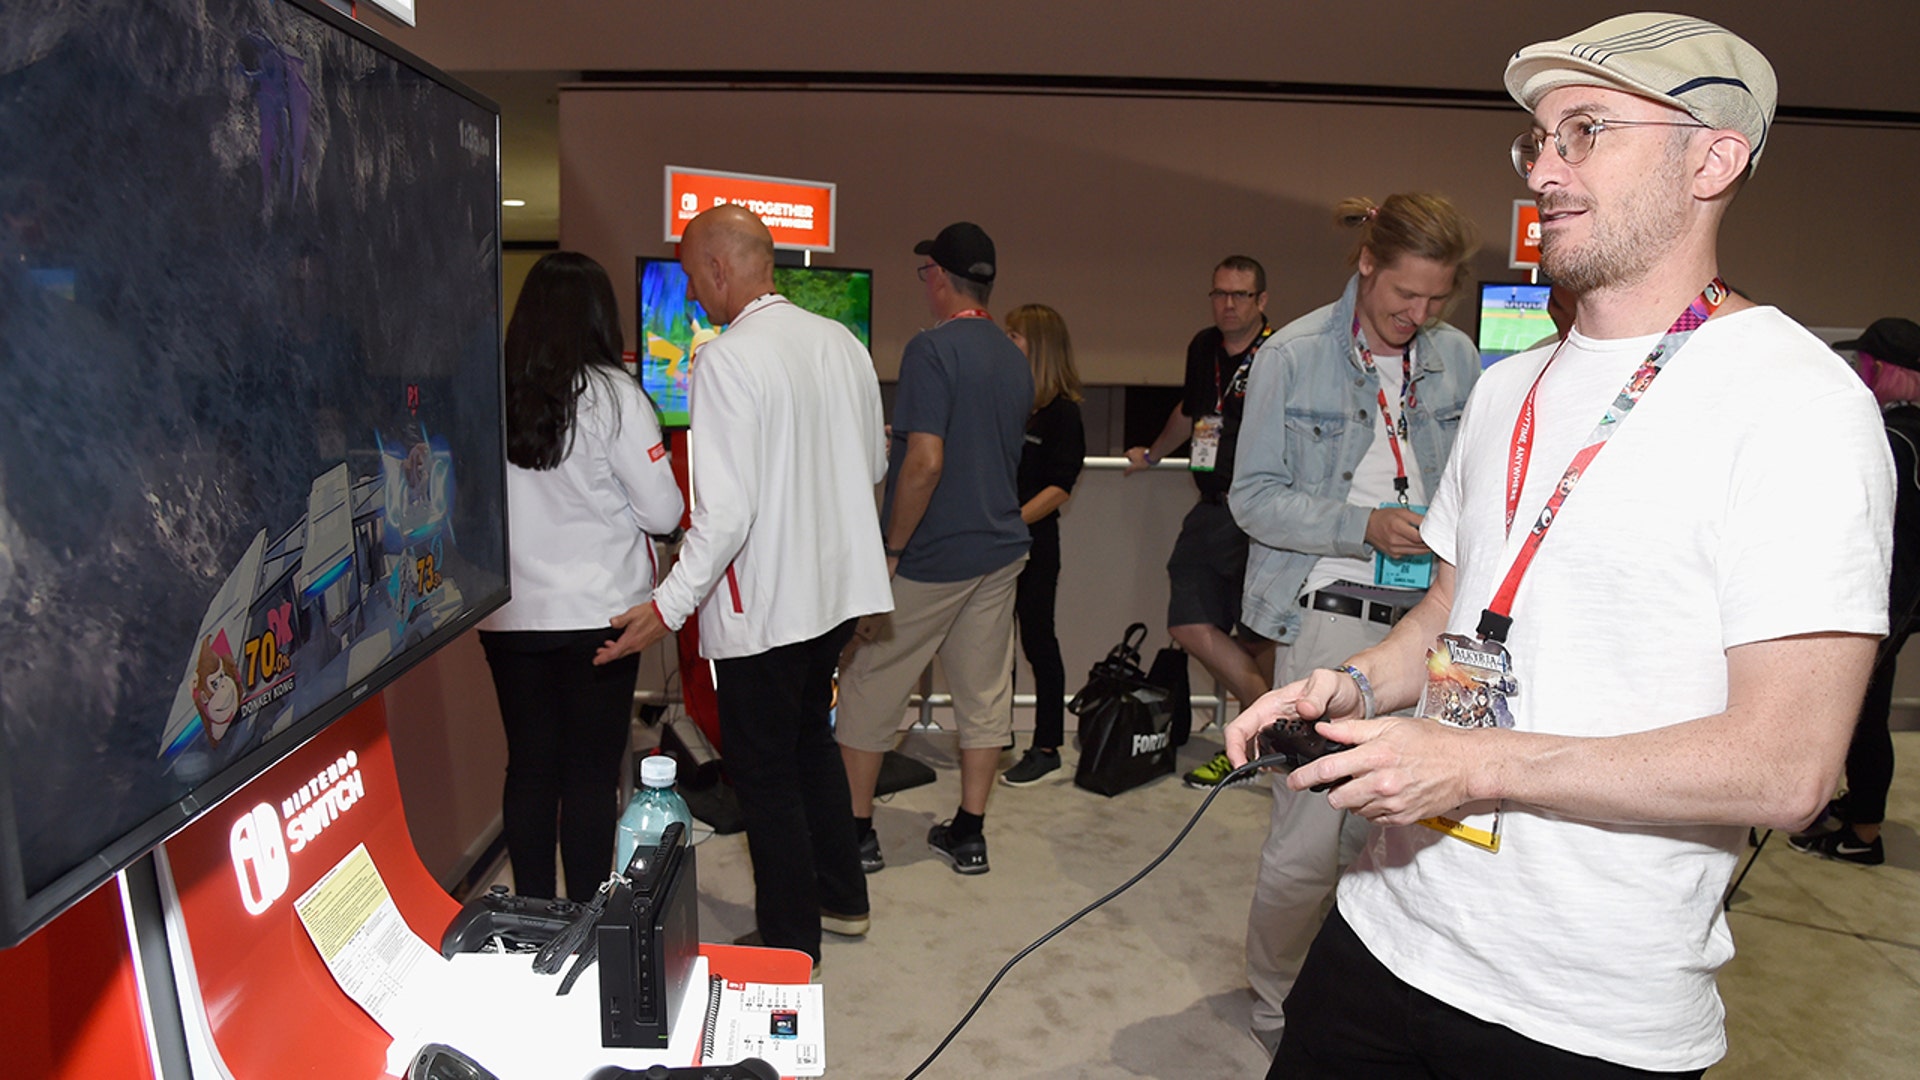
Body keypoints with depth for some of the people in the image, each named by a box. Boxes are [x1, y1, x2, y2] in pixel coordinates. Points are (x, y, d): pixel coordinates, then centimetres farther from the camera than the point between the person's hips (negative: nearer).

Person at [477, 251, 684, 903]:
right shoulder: (612, 394, -11)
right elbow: (664, 514, -9)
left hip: (509, 616, 4)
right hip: (598, 612, -3)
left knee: (528, 767, 14)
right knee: (591, 774, 7)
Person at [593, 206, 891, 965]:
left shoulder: (726, 360, -19)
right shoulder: (841, 342, 4)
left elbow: (725, 510, -25)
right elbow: (874, 466, 14)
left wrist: (668, 607, -20)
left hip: (763, 602, -8)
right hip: (837, 583, 8)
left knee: (766, 773, 8)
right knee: (809, 735, 25)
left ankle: (790, 944, 24)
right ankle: (840, 899, 39)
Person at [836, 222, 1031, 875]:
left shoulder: (932, 349, -15)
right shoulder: (1016, 360, 9)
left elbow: (925, 461, -23)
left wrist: (891, 550, -14)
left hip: (930, 558, -7)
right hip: (1000, 551, 7)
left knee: (869, 687, 8)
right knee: (985, 695, 11)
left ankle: (856, 831, 18)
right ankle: (968, 833, 21)